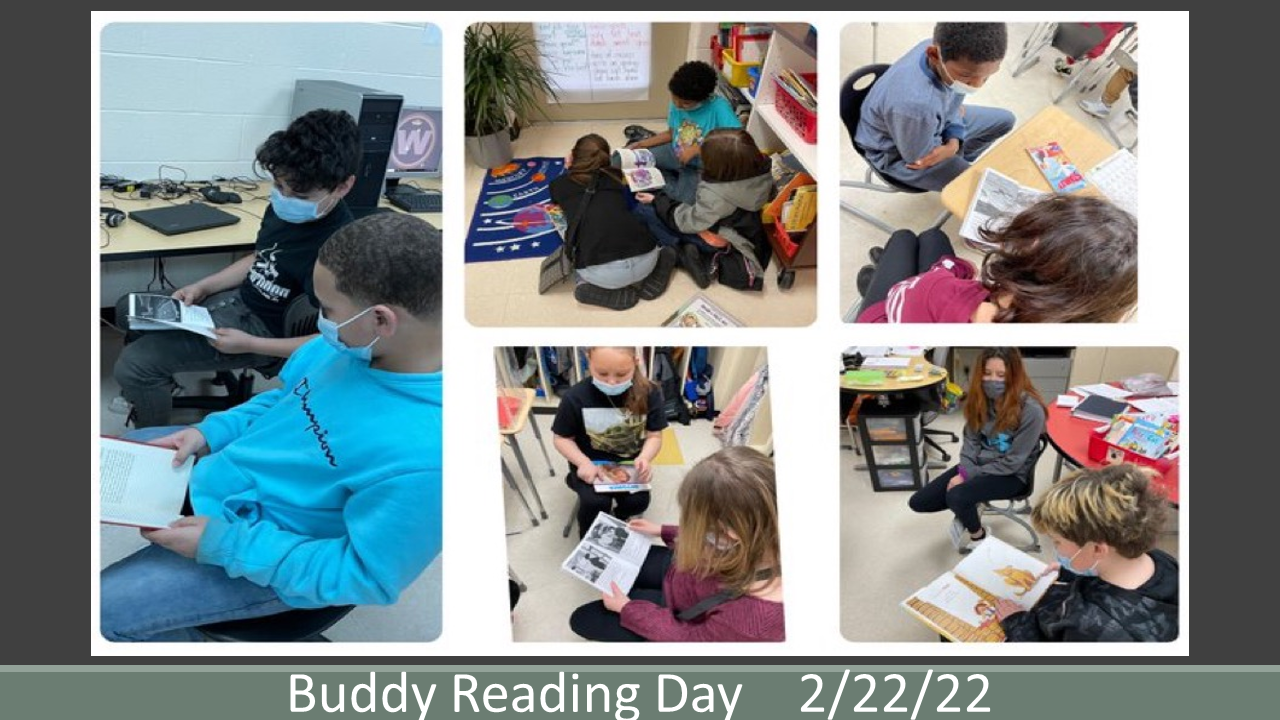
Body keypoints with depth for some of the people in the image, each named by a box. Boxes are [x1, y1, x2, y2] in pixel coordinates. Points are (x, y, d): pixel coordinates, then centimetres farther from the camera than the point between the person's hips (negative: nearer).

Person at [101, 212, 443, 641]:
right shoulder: (354, 342, -14)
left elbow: (365, 576, -28)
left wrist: (225, 544, -25)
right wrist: (209, 433, -6)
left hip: (269, 553, -8)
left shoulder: (425, 457, -40)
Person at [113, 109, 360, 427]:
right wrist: (202, 287, 2)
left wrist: (249, 345, -25)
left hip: (263, 329, -9)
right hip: (236, 299, 9)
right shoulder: (285, 208, -5)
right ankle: (152, 391, 44)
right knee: (130, 309, 21)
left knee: (133, 365, -13)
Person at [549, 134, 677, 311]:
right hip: (645, 260, 3)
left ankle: (619, 292, 8)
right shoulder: (614, 176, 20)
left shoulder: (560, 184, 17)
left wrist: (567, 170, 55)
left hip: (603, 272, -3)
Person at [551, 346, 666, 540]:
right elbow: (562, 439, -6)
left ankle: (618, 516, 19)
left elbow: (654, 435, -5)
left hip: (630, 462, 2)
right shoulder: (575, 397, -20)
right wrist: (583, 463, -23)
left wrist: (645, 458, -26)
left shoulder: (649, 393, -16)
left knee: (638, 502, -20)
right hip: (592, 462, -1)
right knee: (596, 502, -25)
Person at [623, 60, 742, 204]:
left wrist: (697, 149, -31)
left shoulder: (719, 107, -25)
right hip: (676, 154, 6)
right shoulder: (676, 105, -7)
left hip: (703, 166, -6)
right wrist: (641, 144, 0)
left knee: (685, 200, -30)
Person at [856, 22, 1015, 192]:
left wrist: (954, 141, -19)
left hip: (930, 119, 7)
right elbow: (919, 158, -26)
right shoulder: (915, 104, -47)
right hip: (897, 154, -7)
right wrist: (952, 142, -9)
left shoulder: (950, 48, -25)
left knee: (1005, 120, 16)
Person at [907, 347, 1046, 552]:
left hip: (1011, 475, -6)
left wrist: (969, 476, -17)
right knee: (918, 502, -5)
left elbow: (1012, 462, -20)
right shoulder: (981, 396, -6)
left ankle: (978, 535, -1)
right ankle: (968, 510, 17)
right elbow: (971, 439, 4)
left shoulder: (1030, 409, -25)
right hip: (977, 464, 6)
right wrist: (964, 471, -13)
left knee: (956, 497, -32)